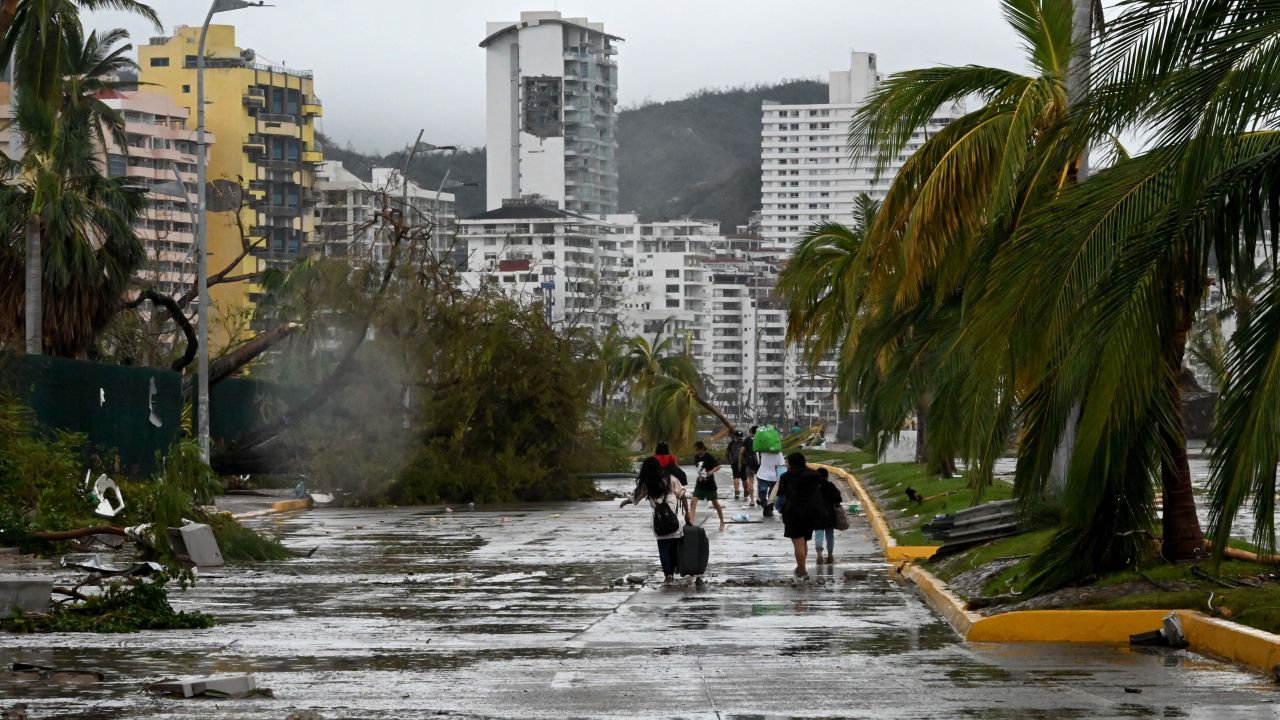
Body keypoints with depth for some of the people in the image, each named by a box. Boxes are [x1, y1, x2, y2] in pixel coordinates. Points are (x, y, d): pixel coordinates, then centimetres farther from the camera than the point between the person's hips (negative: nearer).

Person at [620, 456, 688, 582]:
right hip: (675, 520, 1)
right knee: (674, 547, 12)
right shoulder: (670, 479, 2)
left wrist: (623, 503, 32)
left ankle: (668, 574, -3)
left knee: (663, 548, 6)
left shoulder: (647, 484, 1)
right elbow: (682, 495, -1)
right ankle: (672, 572, 17)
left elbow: (635, 497, 12)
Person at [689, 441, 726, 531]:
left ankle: (722, 523, 26)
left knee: (715, 504, 9)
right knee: (693, 502, -11)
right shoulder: (696, 457, 1)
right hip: (700, 484, 5)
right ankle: (691, 521, -17)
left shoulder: (709, 457, -17)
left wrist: (712, 471, -38)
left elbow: (718, 466, -22)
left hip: (709, 484, -5)